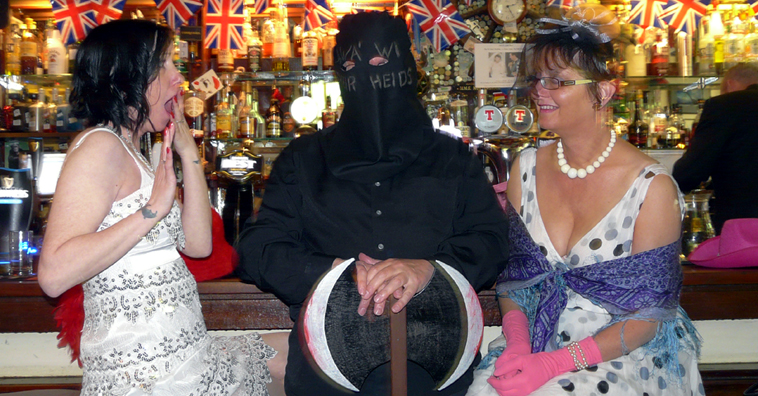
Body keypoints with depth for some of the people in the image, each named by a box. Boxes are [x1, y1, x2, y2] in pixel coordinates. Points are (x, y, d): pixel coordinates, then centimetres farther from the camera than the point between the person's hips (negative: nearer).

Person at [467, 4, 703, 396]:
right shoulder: (526, 169, 3)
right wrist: (517, 344, -11)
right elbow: (513, 272, 7)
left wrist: (555, 364, -18)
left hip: (622, 355, -3)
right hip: (534, 341, 4)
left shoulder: (652, 187, -11)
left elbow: (646, 317, -9)